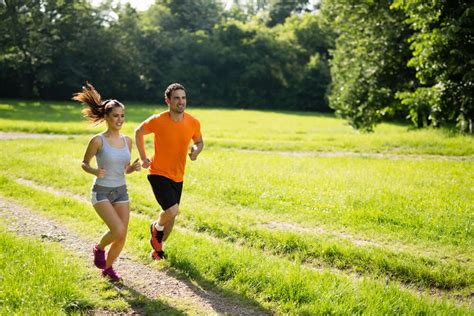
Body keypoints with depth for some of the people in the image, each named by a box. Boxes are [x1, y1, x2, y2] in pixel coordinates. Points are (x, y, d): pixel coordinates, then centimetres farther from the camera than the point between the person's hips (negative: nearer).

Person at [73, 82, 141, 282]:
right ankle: (99, 249, 12)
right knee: (118, 231, -20)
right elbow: (84, 163, -1)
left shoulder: (127, 141, 4)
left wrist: (134, 167, -9)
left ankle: (108, 268, 26)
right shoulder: (98, 140, -12)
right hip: (101, 192, -5)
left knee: (122, 237, 2)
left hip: (121, 192, 5)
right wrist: (94, 171, -21)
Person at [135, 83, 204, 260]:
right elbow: (138, 132, 4)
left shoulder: (193, 123, -6)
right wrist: (143, 157, 1)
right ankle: (156, 228, 12)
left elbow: (199, 141, 13)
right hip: (158, 174, -5)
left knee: (171, 216, 14)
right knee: (172, 210, -22)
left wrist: (196, 150, -10)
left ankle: (157, 246, 39)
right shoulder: (157, 121, -16)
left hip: (177, 177, 5)